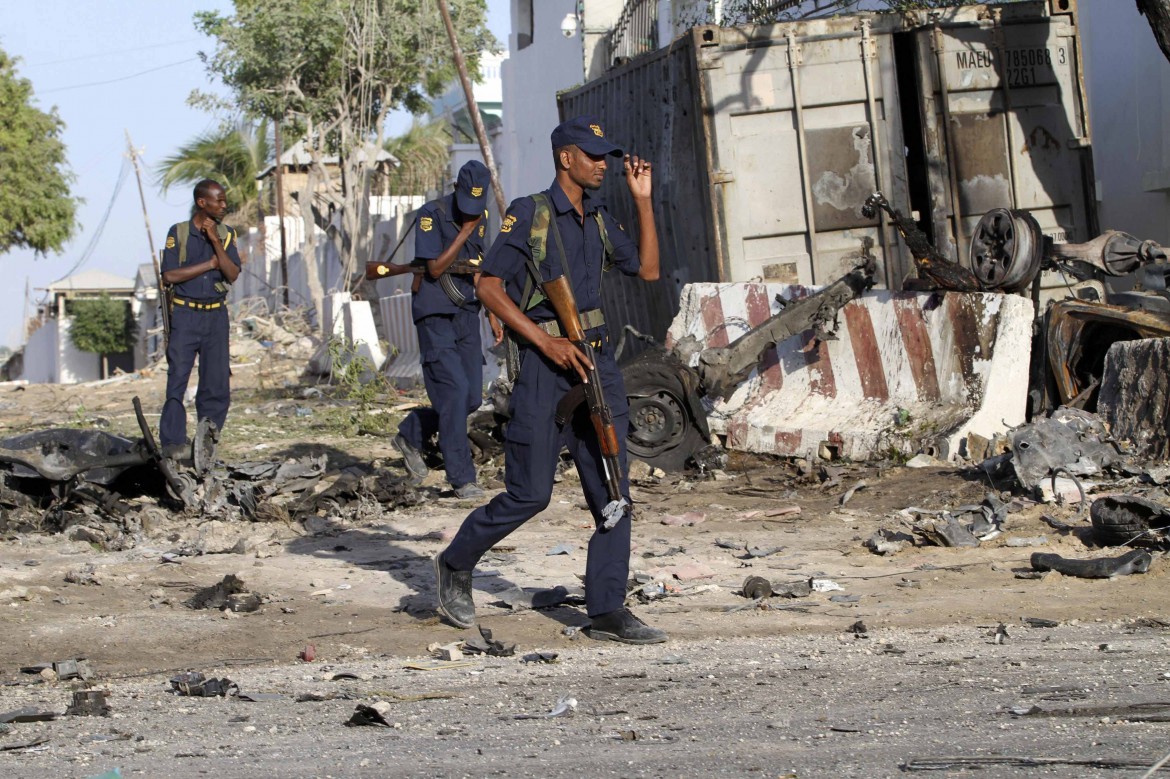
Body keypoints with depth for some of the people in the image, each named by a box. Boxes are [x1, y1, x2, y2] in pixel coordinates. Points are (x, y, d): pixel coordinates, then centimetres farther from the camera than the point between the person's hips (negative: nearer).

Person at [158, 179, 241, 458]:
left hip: (216, 314, 3)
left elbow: (233, 274, -4)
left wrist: (215, 240, -13)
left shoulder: (226, 234, 8)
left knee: (217, 380, 1)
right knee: (177, 378, -6)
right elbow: (169, 275, -10)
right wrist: (209, 264, -9)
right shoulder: (178, 233, -1)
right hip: (185, 314, -3)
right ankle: (173, 442, -4)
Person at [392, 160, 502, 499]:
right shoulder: (432, 214, -12)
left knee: (472, 398, 4)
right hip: (435, 316, -7)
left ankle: (411, 435, 26)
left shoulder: (480, 217, 9)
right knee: (454, 390, -14)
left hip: (467, 317, 7)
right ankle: (461, 478, -8)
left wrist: (492, 314, 17)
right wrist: (465, 231, -20)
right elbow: (436, 268, -18)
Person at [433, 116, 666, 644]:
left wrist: (643, 200, 10)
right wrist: (548, 342, -16)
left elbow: (647, 269, 19)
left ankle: (607, 611, 4)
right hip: (545, 367, -6)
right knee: (529, 493, -3)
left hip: (597, 363, 6)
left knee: (612, 492, 1)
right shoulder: (529, 214, -6)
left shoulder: (598, 221, 14)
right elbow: (490, 287, -11)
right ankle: (455, 565, 19)